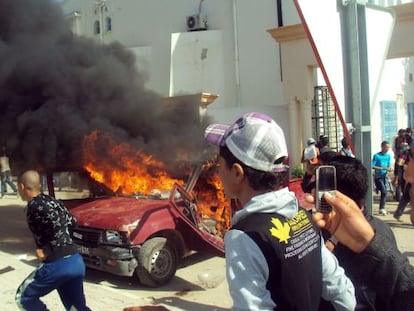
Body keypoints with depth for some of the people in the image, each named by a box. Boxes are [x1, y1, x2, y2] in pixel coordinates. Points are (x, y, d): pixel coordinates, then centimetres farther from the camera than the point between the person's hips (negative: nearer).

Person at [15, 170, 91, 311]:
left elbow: (58, 226, -23)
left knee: (23, 297, 16)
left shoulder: (34, 206, -11)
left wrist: (46, 251, -11)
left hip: (57, 264, -8)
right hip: (76, 262, 8)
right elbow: (72, 221, 21)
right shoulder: (52, 201, 14)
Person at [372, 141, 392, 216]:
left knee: (384, 192, 8)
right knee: (384, 192, -15)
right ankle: (381, 209, -4)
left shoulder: (388, 156, 6)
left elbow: (388, 166, 13)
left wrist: (389, 169, -11)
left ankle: (382, 209, 19)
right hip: (378, 177, -6)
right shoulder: (376, 156, -11)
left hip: (384, 176, 6)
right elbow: (373, 166, -16)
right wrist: (383, 168, -21)